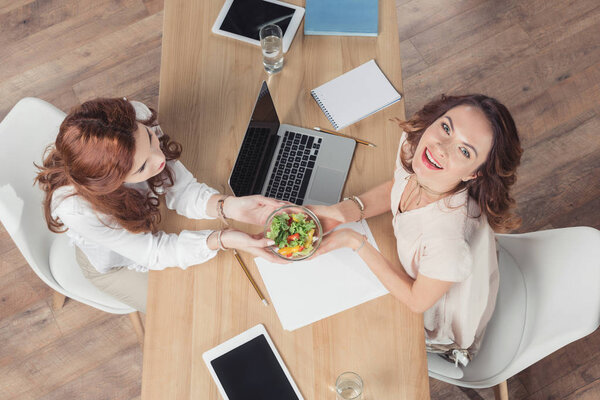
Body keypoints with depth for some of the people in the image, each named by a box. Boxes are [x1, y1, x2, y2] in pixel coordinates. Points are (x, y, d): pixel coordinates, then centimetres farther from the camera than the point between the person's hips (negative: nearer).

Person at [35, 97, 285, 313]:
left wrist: (231, 206, -43)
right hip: (117, 262, -3)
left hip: (152, 209, 4)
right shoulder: (76, 208, -43)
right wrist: (223, 240, -45)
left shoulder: (137, 116, -35)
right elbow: (153, 252, -30)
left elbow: (181, 189, -24)